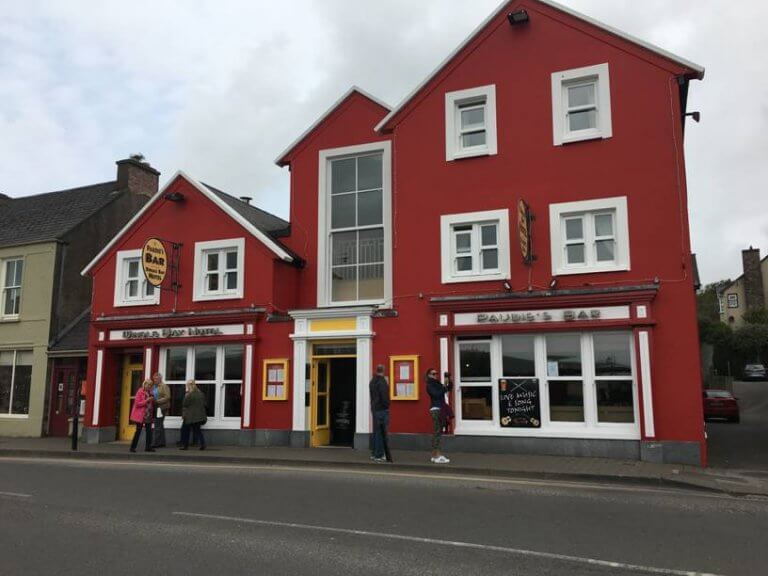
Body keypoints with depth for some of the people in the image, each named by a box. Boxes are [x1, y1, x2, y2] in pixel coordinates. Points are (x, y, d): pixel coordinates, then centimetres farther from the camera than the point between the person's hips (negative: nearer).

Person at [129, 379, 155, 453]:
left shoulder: (150, 392, 10)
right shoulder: (140, 392, -8)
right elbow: (137, 403, -14)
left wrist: (152, 400, 1)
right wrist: (147, 400, -20)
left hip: (148, 415, 6)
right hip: (140, 415, -6)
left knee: (149, 431, 2)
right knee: (138, 431, -1)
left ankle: (148, 447, 8)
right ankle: (133, 447, 8)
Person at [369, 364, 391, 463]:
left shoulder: (372, 381, 14)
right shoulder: (382, 381, -15)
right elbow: (385, 397, -19)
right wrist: (387, 406, -10)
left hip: (374, 409, 9)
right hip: (381, 409, -9)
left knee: (377, 432, 15)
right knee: (381, 432, -4)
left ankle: (375, 454, 20)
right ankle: (379, 455, -3)